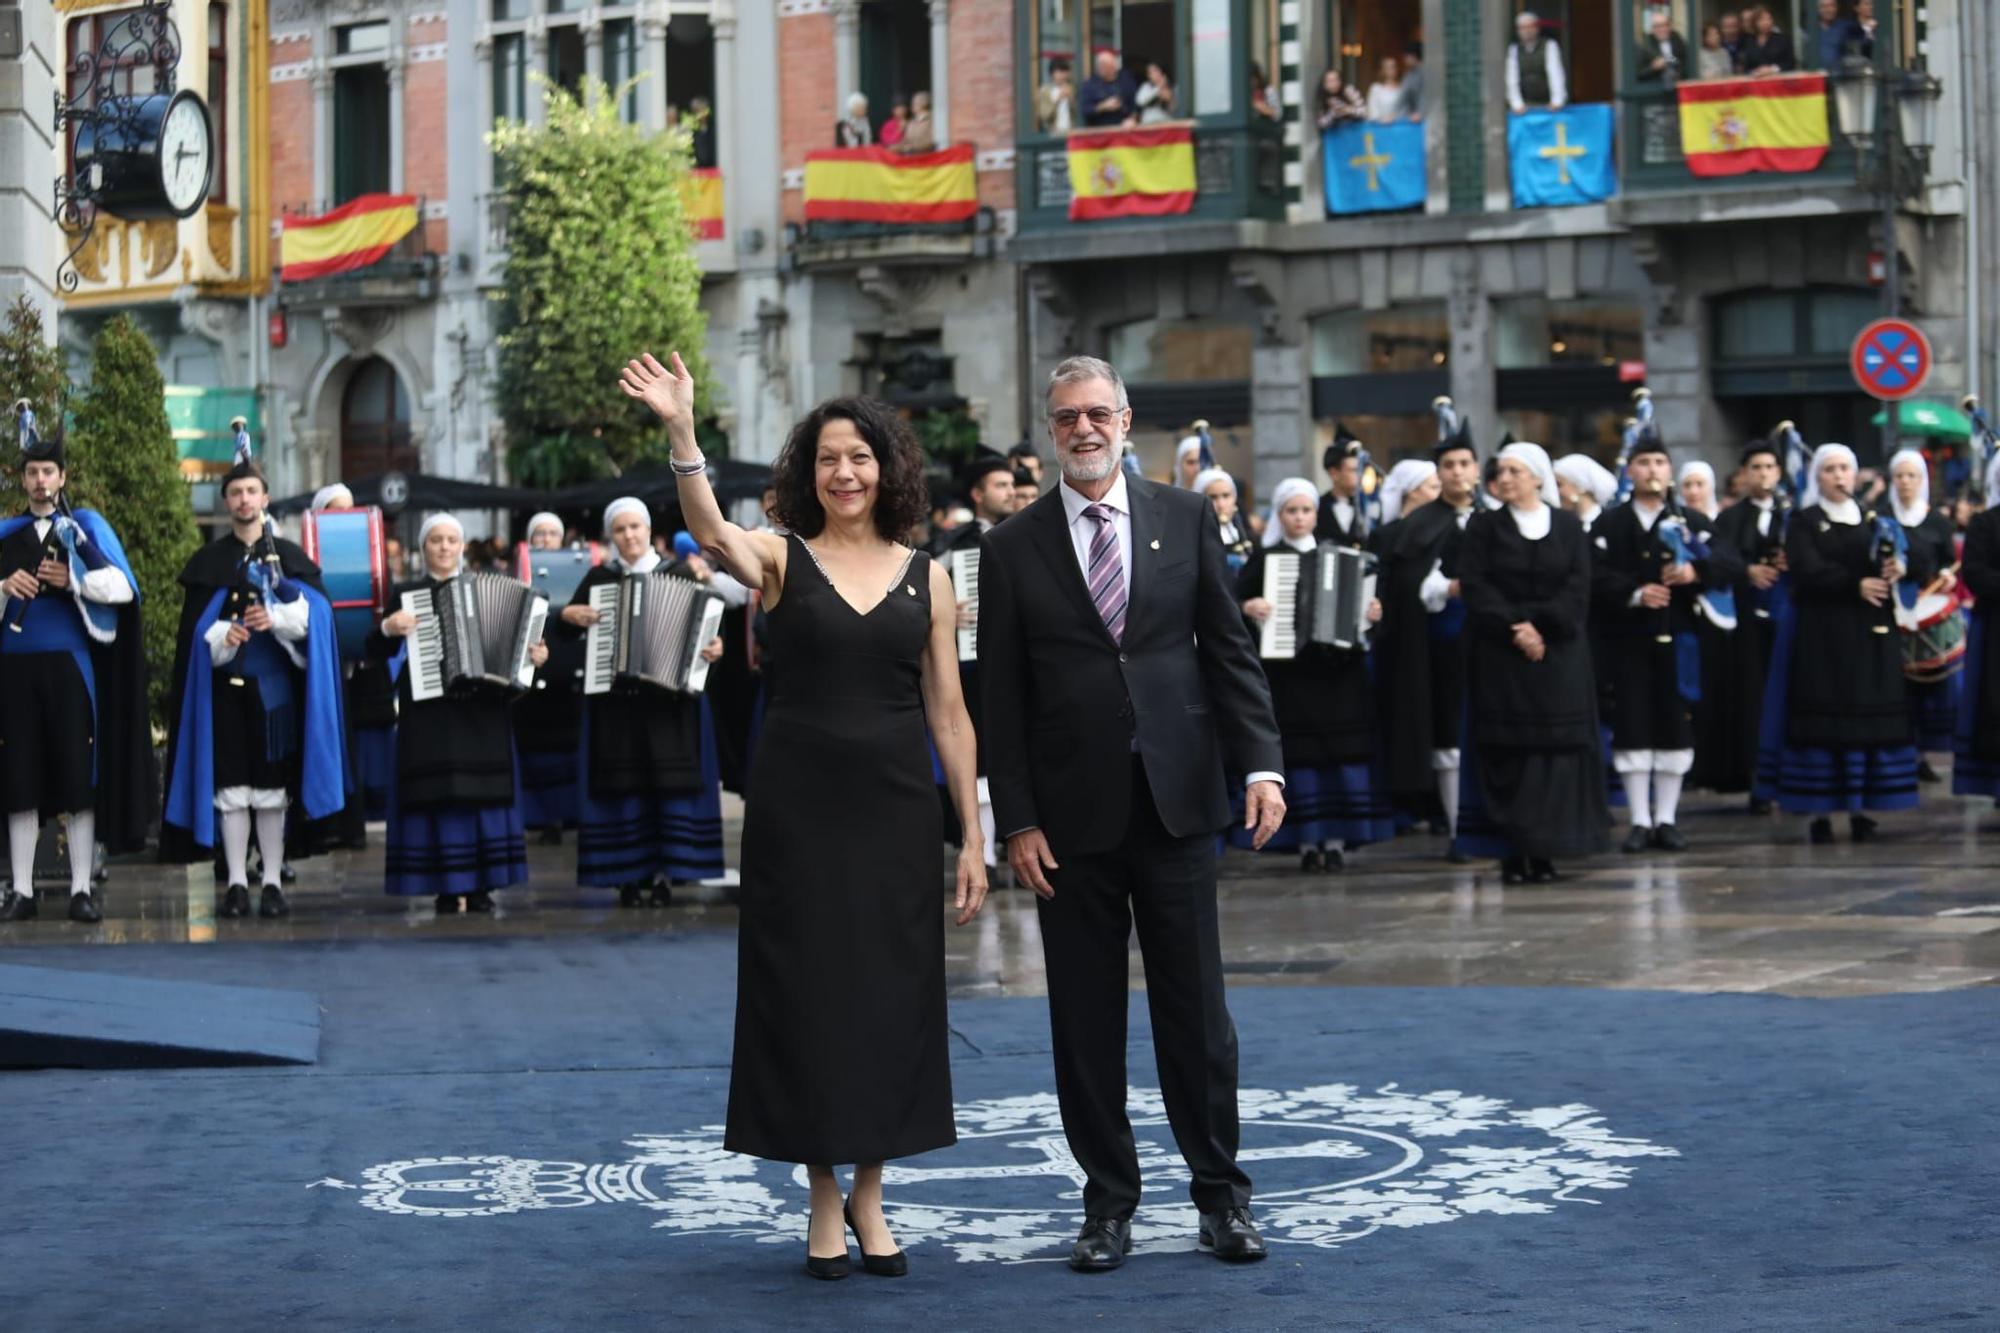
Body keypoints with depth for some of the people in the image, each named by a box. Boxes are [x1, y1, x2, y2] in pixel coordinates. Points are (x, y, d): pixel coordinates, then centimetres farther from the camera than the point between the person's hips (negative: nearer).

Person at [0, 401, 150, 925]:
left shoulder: (86, 526, 7)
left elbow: (122, 588, -2)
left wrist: (72, 580, -13)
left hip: (69, 665, -2)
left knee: (78, 777, -4)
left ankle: (82, 888, 0)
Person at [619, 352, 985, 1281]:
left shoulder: (926, 577, 6)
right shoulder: (780, 559, 1)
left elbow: (949, 713, 6)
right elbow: (709, 529, -22)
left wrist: (972, 837, 2)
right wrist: (681, 432, -38)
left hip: (896, 811, 2)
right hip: (798, 809, -2)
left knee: (893, 996, 5)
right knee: (806, 993, 2)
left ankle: (869, 1195, 20)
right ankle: (823, 1202, 15)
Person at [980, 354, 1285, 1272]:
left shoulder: (1186, 518, 6)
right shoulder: (1015, 548, 3)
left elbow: (1229, 647, 5)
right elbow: (1002, 696, 2)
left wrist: (1261, 764, -6)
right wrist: (1016, 821, -4)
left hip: (1175, 800, 0)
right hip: (1073, 815, 0)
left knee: (1195, 1006, 4)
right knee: (1085, 1017, 5)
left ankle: (1221, 1192, 15)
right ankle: (1108, 1202, 15)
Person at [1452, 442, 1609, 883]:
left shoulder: (1569, 528, 9)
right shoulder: (1484, 527, 7)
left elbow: (1577, 588, -2)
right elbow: (1476, 586, -4)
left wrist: (1535, 623, -14)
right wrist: (1514, 628, -15)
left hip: (1559, 654, 1)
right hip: (1500, 658, -1)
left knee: (1557, 747, -4)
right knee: (1507, 752, -4)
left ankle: (1545, 851, 0)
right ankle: (1511, 853, -3)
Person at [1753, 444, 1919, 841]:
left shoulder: (1873, 520, 16)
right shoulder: (1804, 522, 4)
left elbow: (1892, 563, 6)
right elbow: (1806, 571, -10)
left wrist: (1897, 569, -17)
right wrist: (1856, 585, -20)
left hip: (1870, 634, 3)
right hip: (1821, 633, -3)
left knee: (1869, 716, -2)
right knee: (1822, 717, -7)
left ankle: (1859, 808, 1)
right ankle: (1819, 812, -7)